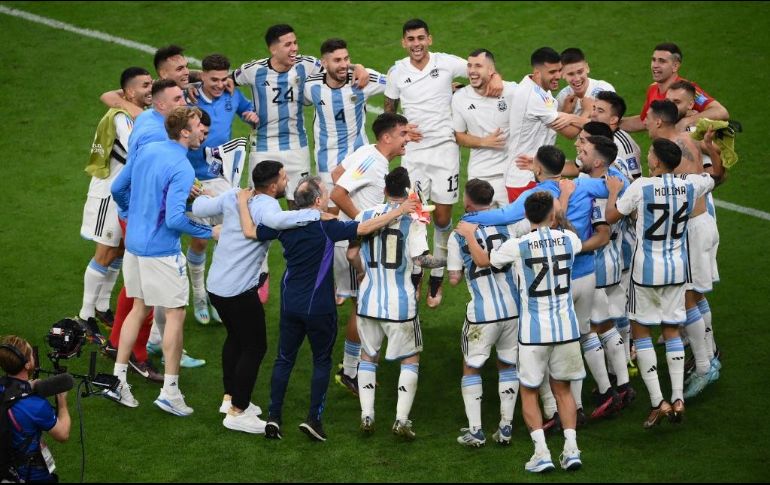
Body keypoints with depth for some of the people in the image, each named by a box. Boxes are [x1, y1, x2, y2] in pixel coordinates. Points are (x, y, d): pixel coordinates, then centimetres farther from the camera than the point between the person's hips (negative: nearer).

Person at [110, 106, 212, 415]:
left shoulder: (146, 151, 4)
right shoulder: (182, 169, -20)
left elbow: (118, 189, 14)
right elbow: (175, 219, -25)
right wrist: (209, 232, -12)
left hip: (134, 244, 8)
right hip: (161, 251, -8)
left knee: (139, 308, 19)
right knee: (175, 314, 2)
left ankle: (118, 377, 20)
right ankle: (169, 391, 4)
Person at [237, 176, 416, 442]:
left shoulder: (284, 224, -3)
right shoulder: (327, 227, -16)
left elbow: (250, 231, 3)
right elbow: (365, 228, -19)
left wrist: (243, 204, 19)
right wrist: (399, 211, -12)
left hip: (290, 305, 4)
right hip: (319, 308, -4)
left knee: (284, 359, 13)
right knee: (322, 361, 11)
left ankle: (274, 417, 9)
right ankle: (314, 418, 5)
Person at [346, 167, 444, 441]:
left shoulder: (366, 216, 1)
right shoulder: (413, 220, -9)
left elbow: (352, 255, 2)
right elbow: (420, 259, -16)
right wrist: (445, 261, 1)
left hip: (369, 299, 3)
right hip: (400, 302, -3)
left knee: (368, 355, 19)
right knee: (410, 358, 11)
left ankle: (366, 416, 12)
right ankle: (402, 419, 1)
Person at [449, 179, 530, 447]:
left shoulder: (458, 236, -4)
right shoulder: (509, 224, 0)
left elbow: (454, 278, -1)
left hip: (481, 314, -3)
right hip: (513, 309, 3)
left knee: (471, 367, 13)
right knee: (508, 365, 17)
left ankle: (475, 430, 6)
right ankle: (505, 427, 15)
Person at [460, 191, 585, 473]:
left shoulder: (518, 246, -11)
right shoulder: (568, 238, -2)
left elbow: (482, 260, 6)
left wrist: (469, 236, 21)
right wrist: (560, 220, 41)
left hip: (534, 330, -3)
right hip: (566, 327, 3)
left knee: (529, 392, 10)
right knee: (562, 389, 17)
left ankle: (542, 452, -2)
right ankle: (571, 447, 5)